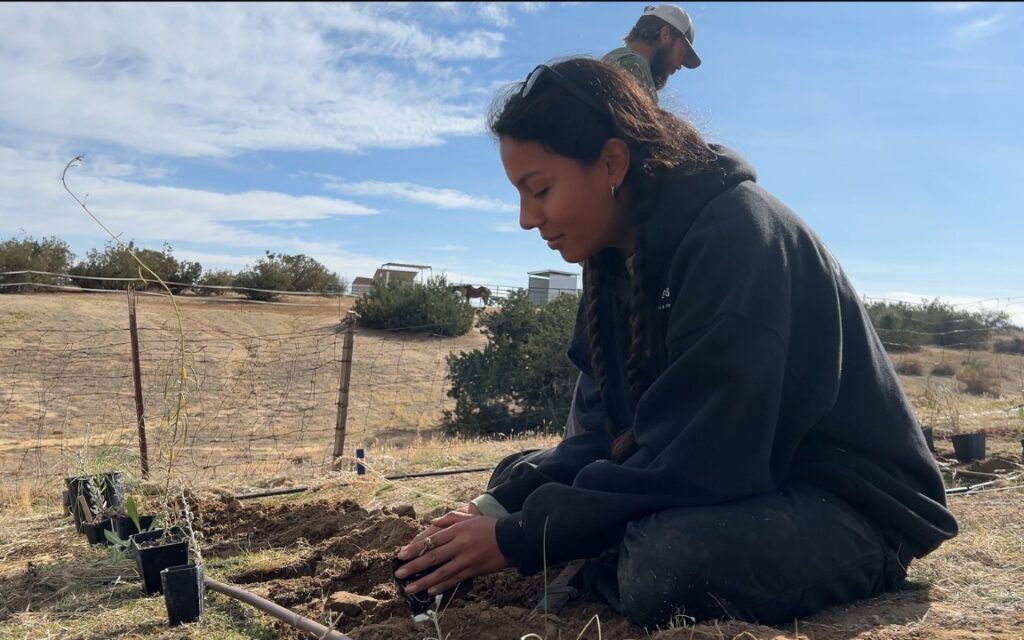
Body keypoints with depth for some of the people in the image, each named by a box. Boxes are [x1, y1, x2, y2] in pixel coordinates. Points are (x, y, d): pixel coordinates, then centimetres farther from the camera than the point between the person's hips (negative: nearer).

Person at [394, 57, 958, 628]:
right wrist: (506, 505, -11)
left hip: (854, 502, -7)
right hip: (740, 482, 8)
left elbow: (695, 459, -28)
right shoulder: (621, 255, 2)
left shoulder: (737, 235, -24)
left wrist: (519, 539, -21)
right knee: (521, 482, 3)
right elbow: (610, 429, 2)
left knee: (663, 559, -36)